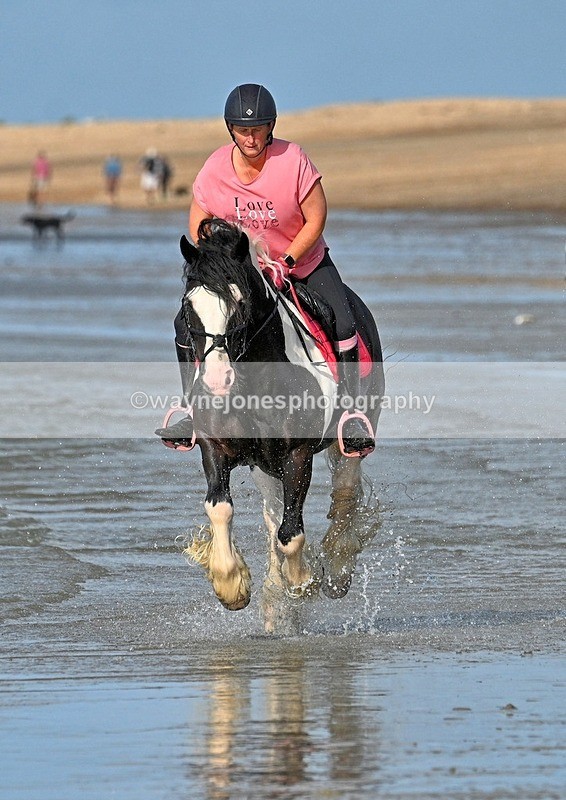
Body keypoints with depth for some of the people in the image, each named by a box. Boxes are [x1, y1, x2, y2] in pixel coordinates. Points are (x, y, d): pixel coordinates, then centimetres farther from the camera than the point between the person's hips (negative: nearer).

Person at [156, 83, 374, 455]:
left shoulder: (292, 159, -23)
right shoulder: (214, 170, -15)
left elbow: (316, 219, -18)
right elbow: (199, 226, -2)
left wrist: (285, 263, -25)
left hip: (304, 261, -2)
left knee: (342, 324, -23)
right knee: (187, 324, -10)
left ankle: (352, 414, -10)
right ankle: (195, 414, 5)